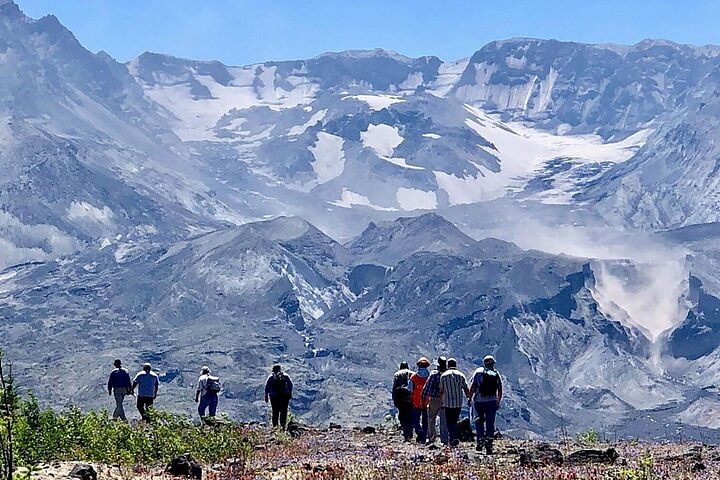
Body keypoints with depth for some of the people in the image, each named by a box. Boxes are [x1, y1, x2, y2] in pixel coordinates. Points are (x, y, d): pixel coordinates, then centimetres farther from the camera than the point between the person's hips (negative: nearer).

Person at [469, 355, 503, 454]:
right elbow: (500, 390, 7)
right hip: (492, 401, 1)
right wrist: (498, 402, 17)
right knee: (490, 423, 6)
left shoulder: (479, 372, -1)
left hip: (479, 401, -1)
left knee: (479, 421, 16)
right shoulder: (496, 374, 5)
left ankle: (480, 441, 4)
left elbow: (473, 386, -7)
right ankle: (489, 445, 1)